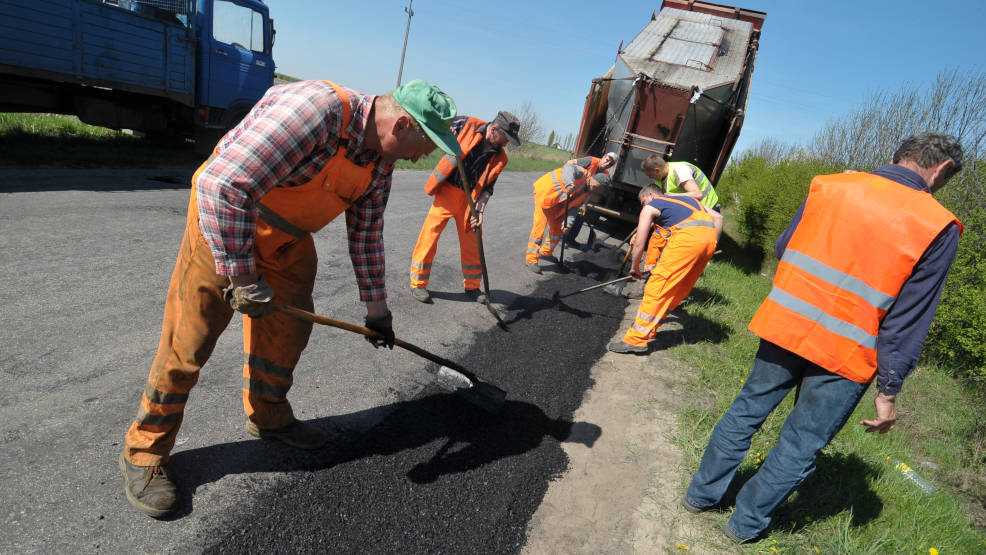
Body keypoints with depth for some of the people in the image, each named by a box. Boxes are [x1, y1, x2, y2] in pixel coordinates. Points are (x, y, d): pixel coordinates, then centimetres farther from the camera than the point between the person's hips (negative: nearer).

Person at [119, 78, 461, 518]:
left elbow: (366, 233, 7)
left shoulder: (381, 160, -5)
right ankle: (145, 449, 16)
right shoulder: (314, 108, -35)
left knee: (289, 325, 11)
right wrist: (241, 276, -29)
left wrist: (376, 307, 11)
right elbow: (221, 186, -35)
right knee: (191, 336, -2)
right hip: (223, 222, -7)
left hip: (288, 238, 8)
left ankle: (268, 416, 34)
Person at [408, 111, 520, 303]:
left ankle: (472, 287, 26)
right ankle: (418, 284, 10)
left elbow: (487, 187, 2)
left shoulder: (499, 158, 0)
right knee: (429, 236, -4)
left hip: (469, 199, 4)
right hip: (446, 192, -3)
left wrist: (480, 209, -12)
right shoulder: (467, 125, -8)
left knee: (472, 243, 8)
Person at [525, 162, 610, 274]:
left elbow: (574, 208, -1)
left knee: (557, 227, 14)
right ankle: (531, 259, -10)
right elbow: (569, 168, -40)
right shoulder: (583, 173, -20)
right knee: (540, 226, -12)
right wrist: (570, 183, -59)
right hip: (545, 192, -9)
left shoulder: (588, 194, 3)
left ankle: (546, 252, 33)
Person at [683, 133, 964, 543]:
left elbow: (782, 249, 10)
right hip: (845, 356, -2)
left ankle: (702, 493, 33)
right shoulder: (938, 228, -9)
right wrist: (889, 391, -1)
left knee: (746, 412, 19)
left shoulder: (831, 185, -1)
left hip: (785, 326, 3)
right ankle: (747, 522, 28)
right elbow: (908, 321, -8)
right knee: (800, 446, 14)